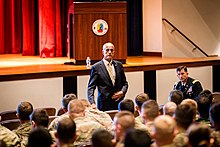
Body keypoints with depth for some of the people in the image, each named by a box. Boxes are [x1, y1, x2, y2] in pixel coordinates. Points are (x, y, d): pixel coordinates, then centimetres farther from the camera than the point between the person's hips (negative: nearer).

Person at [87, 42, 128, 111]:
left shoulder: (119, 65, 12)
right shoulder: (96, 67, -1)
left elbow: (125, 83, 20)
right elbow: (91, 87, -5)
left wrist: (122, 92, -1)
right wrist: (92, 103, -19)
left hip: (118, 103, 4)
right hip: (104, 104, -4)